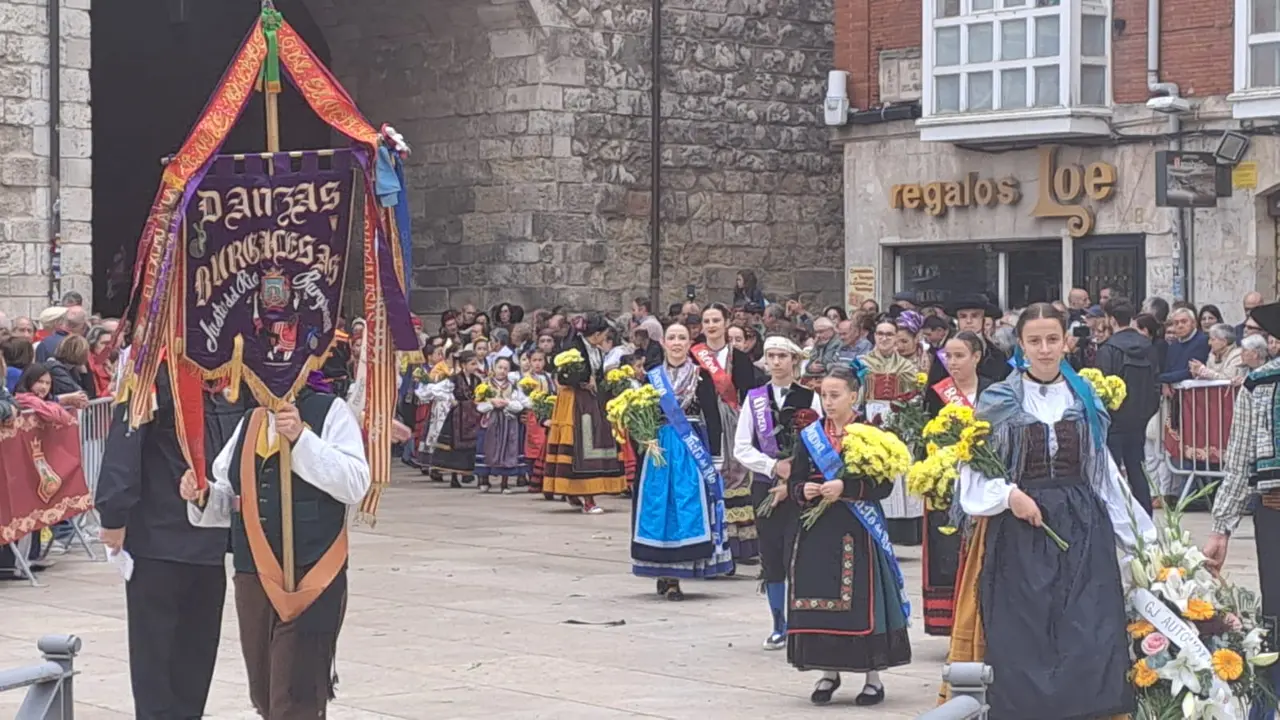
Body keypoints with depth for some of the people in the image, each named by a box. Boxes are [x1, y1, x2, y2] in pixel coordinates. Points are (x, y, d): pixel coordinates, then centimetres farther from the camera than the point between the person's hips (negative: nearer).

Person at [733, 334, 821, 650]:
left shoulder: (810, 398, 0)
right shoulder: (754, 398, 7)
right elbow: (741, 448, 4)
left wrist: (792, 482, -10)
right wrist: (774, 466, -10)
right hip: (764, 486, 3)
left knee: (795, 557, -10)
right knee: (771, 559, 5)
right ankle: (779, 626, 16)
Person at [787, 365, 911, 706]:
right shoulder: (809, 436, 9)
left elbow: (884, 485, -9)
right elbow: (794, 482, 10)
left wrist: (845, 487, -20)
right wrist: (804, 491, -12)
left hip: (857, 532, -4)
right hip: (818, 531, 4)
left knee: (862, 601, -4)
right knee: (820, 600, 3)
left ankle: (873, 676, 5)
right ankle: (828, 671, 16)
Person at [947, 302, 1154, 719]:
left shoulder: (1085, 400, 10)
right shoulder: (1000, 402, 2)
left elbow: (1105, 473, 14)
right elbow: (972, 469, 1)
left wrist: (1141, 534, 12)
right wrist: (1007, 495, -17)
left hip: (1081, 529, 2)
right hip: (1018, 533, -2)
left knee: (1088, 635, -5)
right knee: (1023, 641, -3)